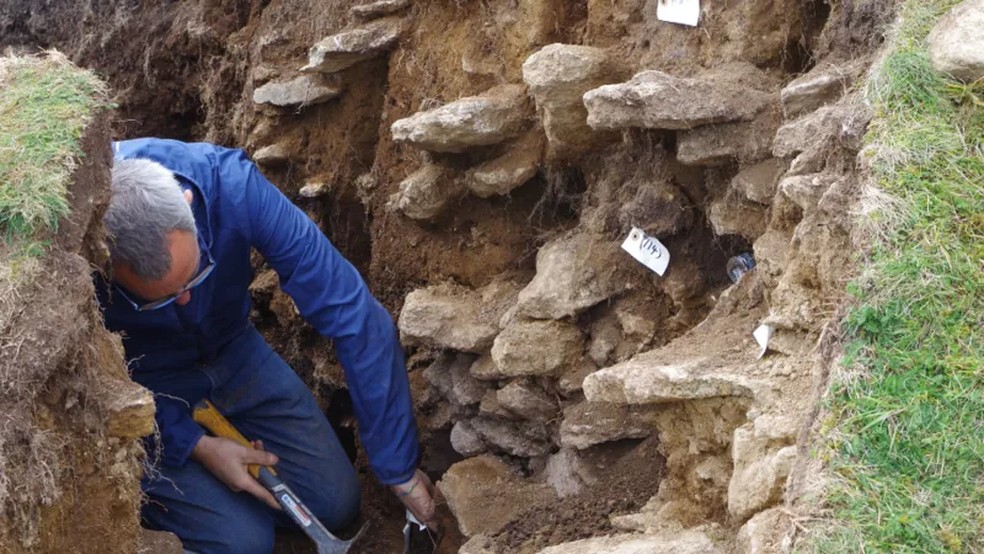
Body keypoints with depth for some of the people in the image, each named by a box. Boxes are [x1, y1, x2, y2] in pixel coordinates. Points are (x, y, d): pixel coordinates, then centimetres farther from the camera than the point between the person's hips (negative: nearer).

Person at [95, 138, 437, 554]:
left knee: (335, 504, 0)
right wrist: (193, 445, -25)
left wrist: (400, 466, -27)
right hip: (136, 388, -3)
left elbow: (352, 314, -29)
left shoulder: (230, 184, -33)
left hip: (231, 353, 3)